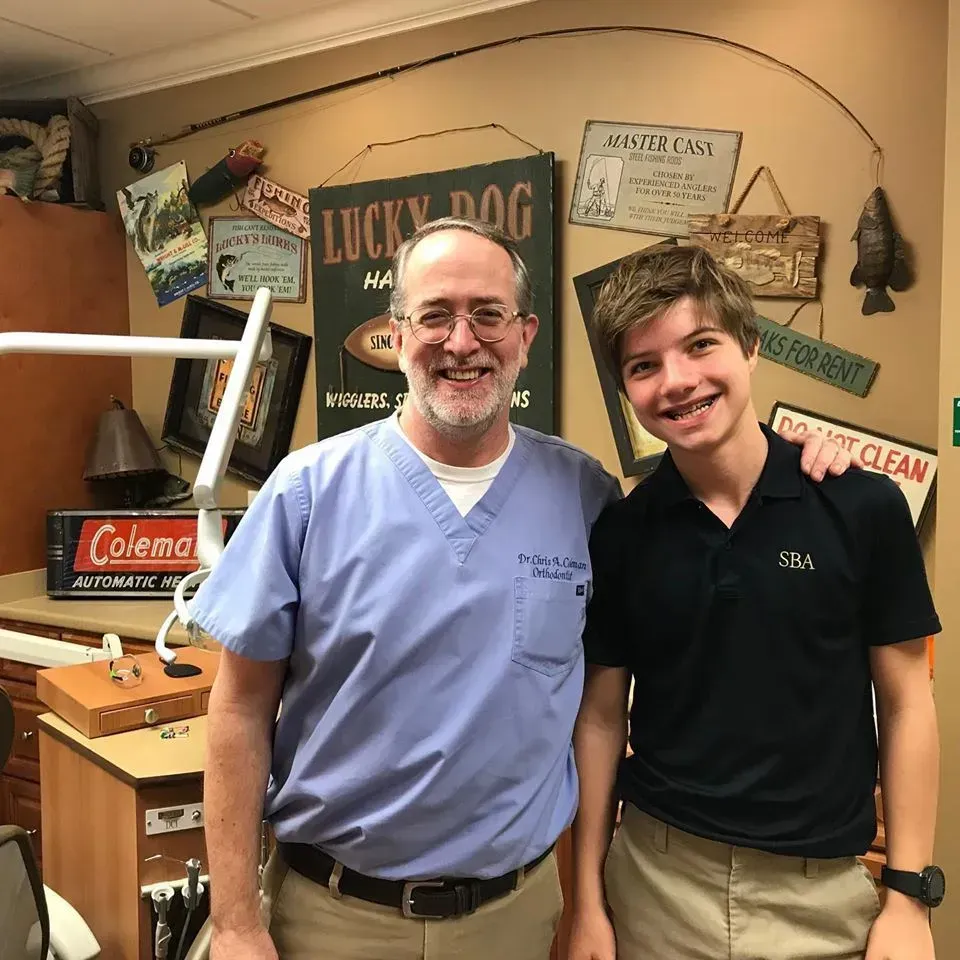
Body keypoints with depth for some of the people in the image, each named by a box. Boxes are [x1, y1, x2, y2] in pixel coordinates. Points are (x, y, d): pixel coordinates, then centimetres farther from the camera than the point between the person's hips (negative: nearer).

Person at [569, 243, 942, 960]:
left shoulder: (865, 508, -11)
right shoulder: (617, 533, -7)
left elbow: (905, 704, -3)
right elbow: (602, 716, 0)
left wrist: (910, 896, -3)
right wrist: (588, 903, 2)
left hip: (824, 889, 0)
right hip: (657, 881, 1)